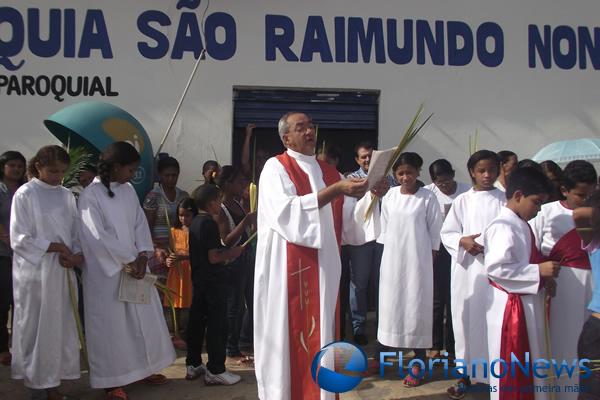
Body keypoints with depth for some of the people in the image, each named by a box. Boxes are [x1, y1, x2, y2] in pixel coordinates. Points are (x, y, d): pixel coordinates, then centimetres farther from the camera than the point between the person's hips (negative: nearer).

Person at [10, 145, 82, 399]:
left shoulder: (66, 195, 8)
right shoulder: (25, 194, -7)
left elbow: (75, 232, 10)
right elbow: (19, 239, -10)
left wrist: (77, 254, -9)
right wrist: (56, 247, -13)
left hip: (63, 272, 5)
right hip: (35, 273, -5)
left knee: (61, 326, 8)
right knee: (36, 327, 3)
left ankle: (52, 378, 18)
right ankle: (36, 379, 16)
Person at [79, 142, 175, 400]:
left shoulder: (128, 190, 7)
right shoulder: (90, 195, -13)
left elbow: (140, 223, 7)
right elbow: (97, 236, -18)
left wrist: (142, 255, -8)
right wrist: (128, 261, -16)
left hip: (134, 265, 7)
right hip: (106, 271, -6)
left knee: (144, 318, 13)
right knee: (110, 324, 3)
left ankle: (144, 368, 29)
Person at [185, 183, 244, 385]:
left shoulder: (195, 223, 12)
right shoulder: (210, 224, -17)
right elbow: (213, 257, -21)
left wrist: (227, 254, 17)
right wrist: (232, 252, -7)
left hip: (198, 279, 9)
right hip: (213, 280, -9)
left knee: (196, 321, 13)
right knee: (217, 324, -4)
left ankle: (193, 365, 21)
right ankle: (215, 370, 0)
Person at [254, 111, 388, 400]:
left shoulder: (329, 172, 14)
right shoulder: (275, 168, -4)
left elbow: (351, 222, 8)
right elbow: (287, 212, -22)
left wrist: (371, 195, -10)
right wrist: (336, 190, -26)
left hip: (323, 271, 6)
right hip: (287, 272, -5)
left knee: (319, 338, 10)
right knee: (287, 338, -1)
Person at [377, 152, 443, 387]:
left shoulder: (427, 198, -6)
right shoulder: (389, 196, 4)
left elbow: (435, 232, -2)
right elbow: (384, 228, 10)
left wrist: (432, 258, -2)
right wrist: (385, 252, 9)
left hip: (417, 260, -3)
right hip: (392, 259, 3)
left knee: (416, 307, 1)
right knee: (390, 305, 10)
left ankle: (418, 363, 10)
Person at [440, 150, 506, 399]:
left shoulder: (505, 200, 2)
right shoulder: (462, 201, 5)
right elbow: (446, 233, 6)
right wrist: (463, 241, -13)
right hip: (466, 269, 1)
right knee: (466, 321, 8)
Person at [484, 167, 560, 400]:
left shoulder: (521, 225, 11)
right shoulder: (503, 227, -20)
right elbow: (496, 267, -28)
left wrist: (544, 278, 4)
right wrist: (538, 271, -24)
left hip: (527, 304, 10)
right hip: (510, 307, -10)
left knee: (528, 363, 20)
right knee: (510, 368, 2)